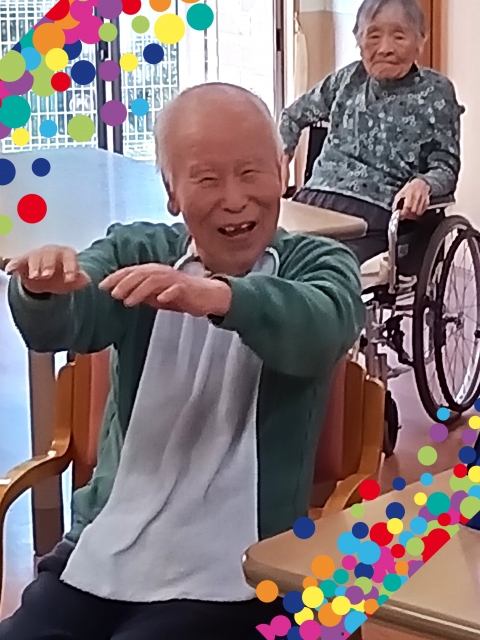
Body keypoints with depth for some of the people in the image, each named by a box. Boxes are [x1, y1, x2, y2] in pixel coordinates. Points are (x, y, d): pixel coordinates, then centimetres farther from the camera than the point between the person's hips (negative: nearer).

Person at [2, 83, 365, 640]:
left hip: (232, 573, -3)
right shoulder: (136, 253, 5)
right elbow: (60, 326, -15)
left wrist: (216, 296, -45)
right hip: (102, 553, 3)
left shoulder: (317, 264, -1)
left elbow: (321, 328, -25)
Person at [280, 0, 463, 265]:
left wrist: (422, 184, -20)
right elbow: (294, 115, 31)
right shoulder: (349, 79, 17)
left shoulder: (435, 92, 6)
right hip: (314, 199, 4)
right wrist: (280, 158, 14)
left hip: (376, 212, -4)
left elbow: (447, 168, 3)